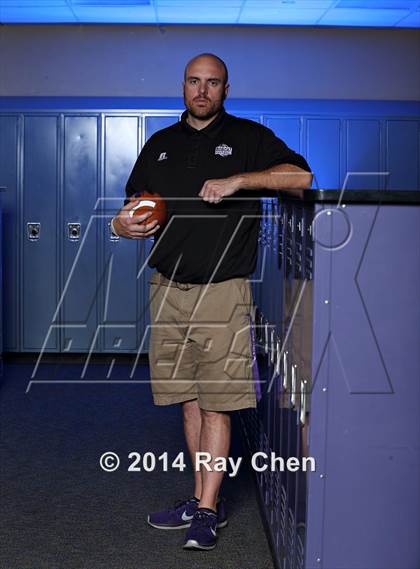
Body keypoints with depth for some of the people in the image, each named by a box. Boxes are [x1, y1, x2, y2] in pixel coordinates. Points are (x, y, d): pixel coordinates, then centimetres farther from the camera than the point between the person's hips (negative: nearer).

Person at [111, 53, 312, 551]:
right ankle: (204, 498, 20)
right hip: (167, 289, 4)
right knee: (189, 401, 9)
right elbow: (134, 212, 17)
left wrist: (237, 180, -18)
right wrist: (124, 225, -7)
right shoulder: (160, 145, 17)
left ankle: (207, 511, 4)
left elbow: (301, 176, -10)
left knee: (217, 405, -3)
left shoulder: (248, 137, 4)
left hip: (222, 291, -4)